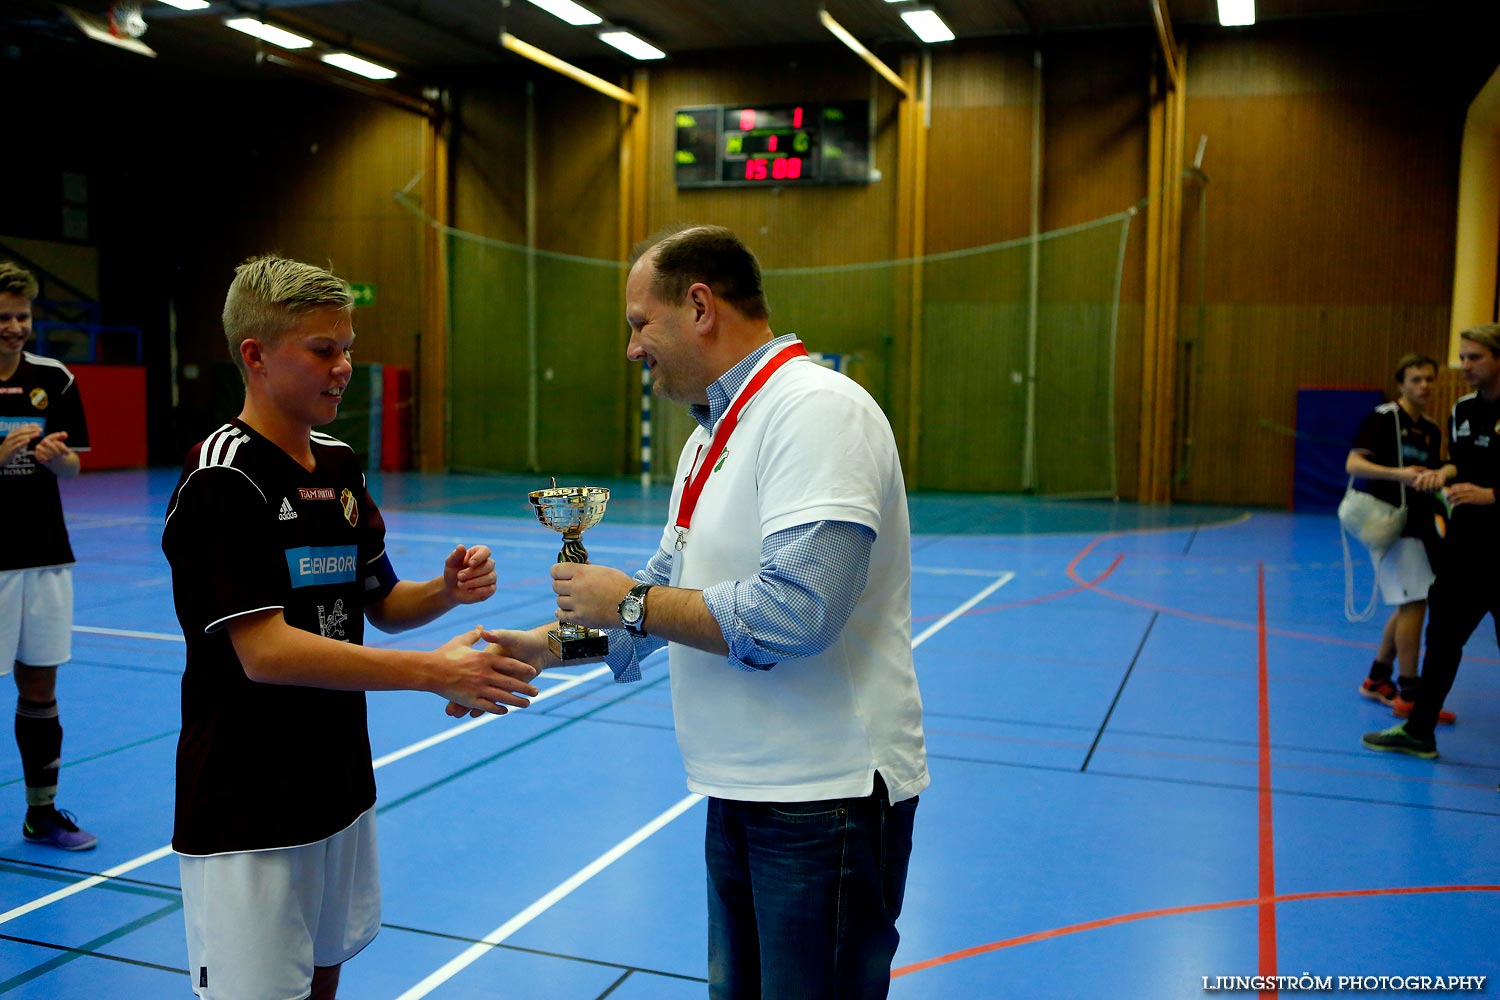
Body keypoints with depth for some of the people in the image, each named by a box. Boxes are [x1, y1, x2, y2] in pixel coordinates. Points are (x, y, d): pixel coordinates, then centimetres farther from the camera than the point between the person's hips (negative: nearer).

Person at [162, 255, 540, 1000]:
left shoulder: (341, 467, 7)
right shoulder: (222, 479, -16)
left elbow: (381, 605, 14)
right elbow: (264, 652, -24)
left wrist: (447, 590, -8)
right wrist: (432, 672, -30)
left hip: (341, 791, 7)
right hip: (247, 817, -7)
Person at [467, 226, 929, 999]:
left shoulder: (818, 411, -19)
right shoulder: (710, 438, 13)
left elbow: (793, 612, -29)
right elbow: (670, 588, 23)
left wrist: (630, 603, -16)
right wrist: (548, 645, 15)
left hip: (828, 796, -9)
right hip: (740, 791, 10)